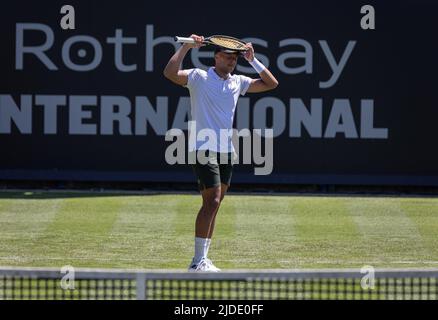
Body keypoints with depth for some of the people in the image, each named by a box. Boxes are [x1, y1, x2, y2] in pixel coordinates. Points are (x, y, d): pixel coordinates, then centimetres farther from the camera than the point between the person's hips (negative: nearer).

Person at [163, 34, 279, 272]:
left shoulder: (238, 82, 13)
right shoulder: (199, 78, -4)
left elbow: (271, 83, 19)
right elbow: (170, 73, -19)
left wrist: (252, 60, 10)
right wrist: (186, 46, -19)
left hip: (226, 152, 7)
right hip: (204, 151, -7)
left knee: (213, 205, 8)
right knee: (212, 201, -16)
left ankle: (201, 260, 12)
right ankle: (198, 260, -15)